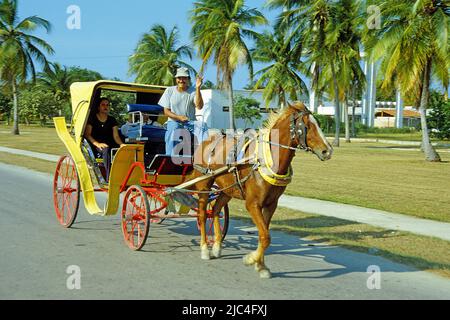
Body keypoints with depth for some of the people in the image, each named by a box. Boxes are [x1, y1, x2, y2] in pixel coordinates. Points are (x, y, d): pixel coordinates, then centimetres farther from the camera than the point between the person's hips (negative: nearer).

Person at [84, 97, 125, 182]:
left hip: (110, 144, 3)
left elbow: (116, 136, 6)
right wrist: (98, 144, -19)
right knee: (106, 150, -38)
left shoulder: (112, 120, 14)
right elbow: (87, 134, -2)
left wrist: (121, 144, -17)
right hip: (96, 146, -3)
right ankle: (109, 179, -43)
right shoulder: (92, 118, 6)